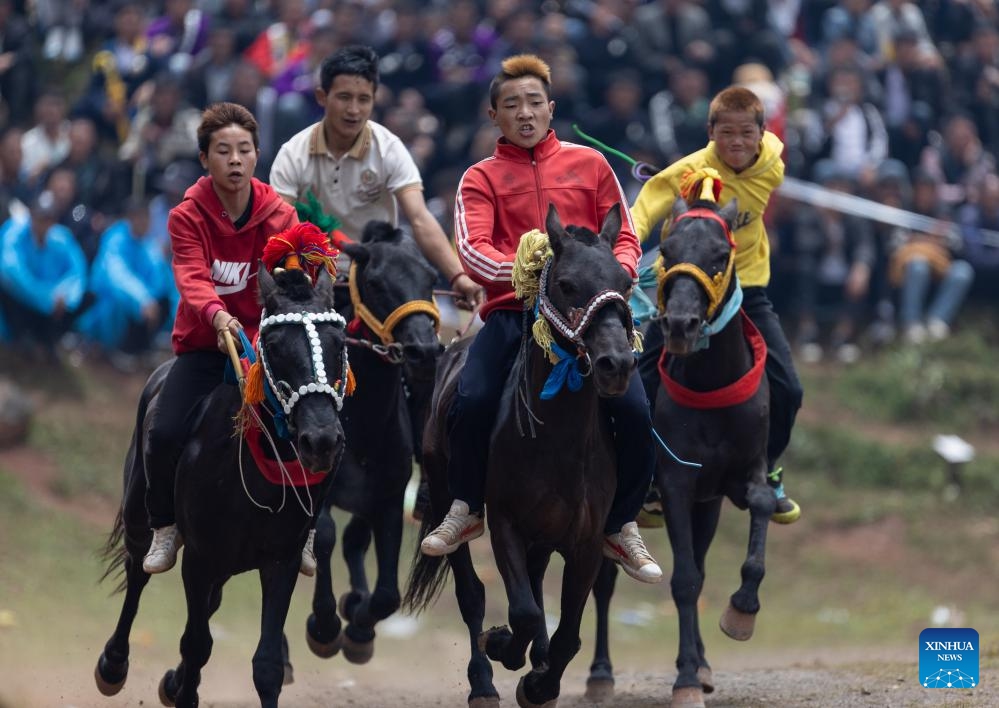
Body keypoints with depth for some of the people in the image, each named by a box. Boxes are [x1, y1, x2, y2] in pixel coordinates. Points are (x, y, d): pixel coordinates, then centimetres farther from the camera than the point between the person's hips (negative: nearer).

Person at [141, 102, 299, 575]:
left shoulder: (280, 216, -2)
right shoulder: (187, 218, -6)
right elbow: (192, 278, -22)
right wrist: (217, 316, -44)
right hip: (204, 344, 0)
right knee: (165, 433, -22)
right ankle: (165, 527, 3)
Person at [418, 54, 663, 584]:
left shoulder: (590, 165, 15)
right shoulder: (482, 179, 11)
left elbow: (624, 239, 13)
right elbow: (472, 248, -5)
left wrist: (616, 273, -11)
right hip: (512, 312, -1)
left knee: (634, 410, -21)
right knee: (473, 401, -26)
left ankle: (621, 527, 2)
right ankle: (465, 510, 1)